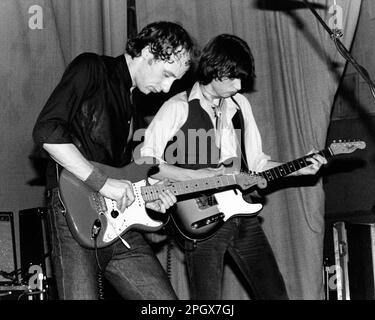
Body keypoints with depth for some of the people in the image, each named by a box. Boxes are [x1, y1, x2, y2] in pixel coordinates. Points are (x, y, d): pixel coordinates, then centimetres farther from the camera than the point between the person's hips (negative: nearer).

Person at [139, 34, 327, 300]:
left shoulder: (241, 104, 13)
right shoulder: (179, 108, -6)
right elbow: (144, 161, -10)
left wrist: (298, 169, 6)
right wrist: (197, 175, -16)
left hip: (242, 212, 6)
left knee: (275, 292, 7)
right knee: (208, 298, -5)